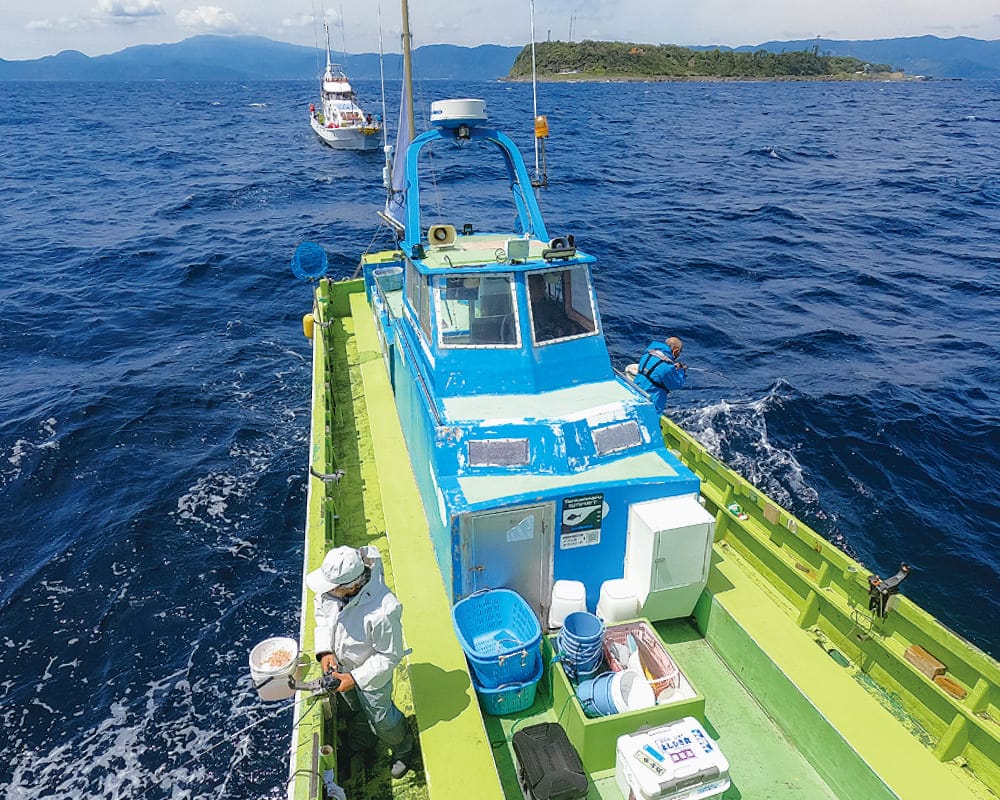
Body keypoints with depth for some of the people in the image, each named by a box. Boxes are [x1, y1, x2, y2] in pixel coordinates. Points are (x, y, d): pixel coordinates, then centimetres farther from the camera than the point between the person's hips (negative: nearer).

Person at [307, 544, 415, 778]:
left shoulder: (382, 613, -46)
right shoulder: (333, 587, -29)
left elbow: (390, 656, -29)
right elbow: (322, 610, -6)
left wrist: (357, 678, -24)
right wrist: (324, 650, -16)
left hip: (371, 673, -6)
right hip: (340, 662, 6)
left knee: (380, 717, 20)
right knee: (355, 707, 34)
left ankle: (403, 750, 53)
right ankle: (363, 741, 67)